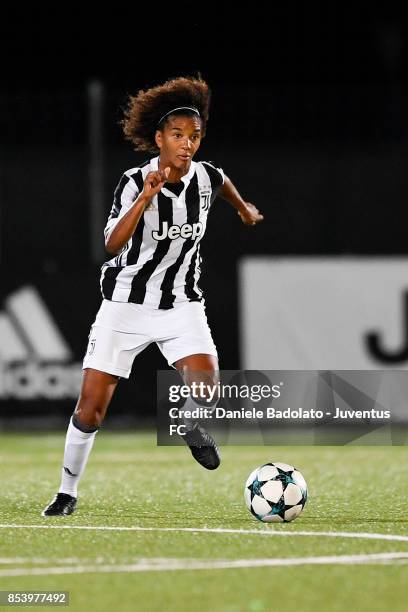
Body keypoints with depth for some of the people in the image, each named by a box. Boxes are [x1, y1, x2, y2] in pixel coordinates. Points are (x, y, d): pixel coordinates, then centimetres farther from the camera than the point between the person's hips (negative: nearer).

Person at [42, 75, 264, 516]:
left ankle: (189, 422, 10)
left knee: (205, 379, -25)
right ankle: (68, 490, 17)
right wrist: (146, 198, -42)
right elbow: (113, 245, -32)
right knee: (90, 408, -3)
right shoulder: (134, 183, -17)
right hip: (126, 304, -2)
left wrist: (244, 208, 41)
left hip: (181, 305, 2)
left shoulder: (206, 177, -5)